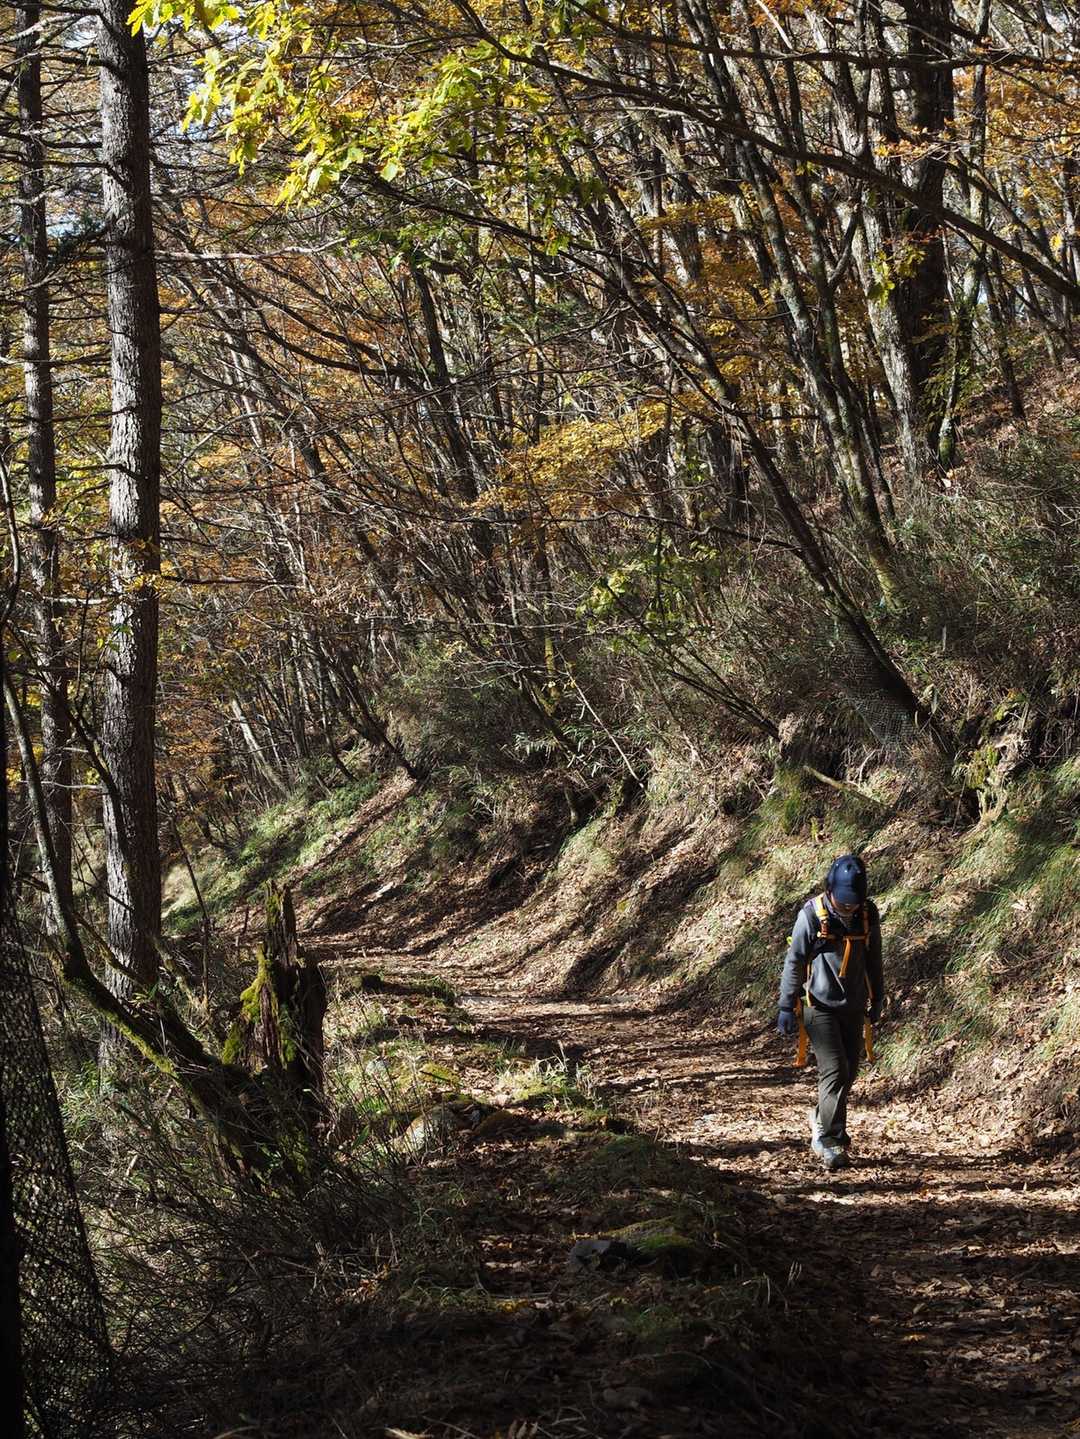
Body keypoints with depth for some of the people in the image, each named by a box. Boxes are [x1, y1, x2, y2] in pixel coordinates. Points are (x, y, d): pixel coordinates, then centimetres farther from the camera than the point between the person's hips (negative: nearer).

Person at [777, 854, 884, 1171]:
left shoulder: (868, 914, -1)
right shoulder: (812, 915, -14)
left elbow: (873, 960, 13)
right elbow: (794, 962, -8)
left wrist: (877, 1000, 19)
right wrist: (786, 1007, -7)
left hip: (853, 1007, 5)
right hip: (819, 1006, -5)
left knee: (849, 1071, 10)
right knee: (834, 1070, -13)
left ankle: (821, 1119, 32)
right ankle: (828, 1137, -4)